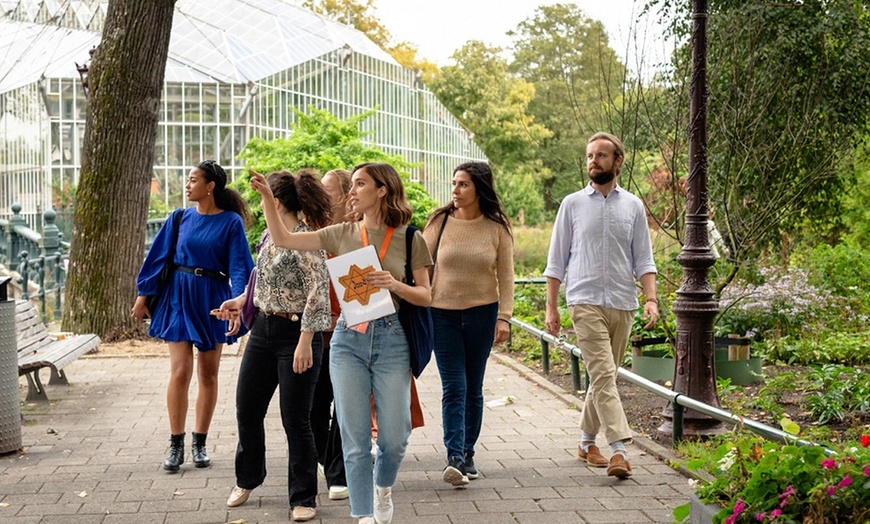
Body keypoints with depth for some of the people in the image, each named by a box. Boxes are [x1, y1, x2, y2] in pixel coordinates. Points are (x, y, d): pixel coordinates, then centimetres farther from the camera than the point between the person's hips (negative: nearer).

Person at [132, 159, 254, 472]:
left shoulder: (231, 222, -4)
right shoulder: (180, 219, 4)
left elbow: (239, 266, -9)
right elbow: (158, 256, 8)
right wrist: (143, 295, 6)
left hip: (212, 300, -1)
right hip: (178, 297, 1)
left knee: (208, 375, 6)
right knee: (180, 371, -6)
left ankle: (200, 443, 18)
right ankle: (176, 445, 2)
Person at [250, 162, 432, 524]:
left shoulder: (409, 239, 1)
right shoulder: (343, 234, 5)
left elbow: (426, 297, 2)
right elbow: (283, 239, 6)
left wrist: (395, 285, -15)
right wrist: (266, 197, -2)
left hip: (390, 339, -1)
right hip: (347, 340, 1)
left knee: (394, 438, 3)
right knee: (355, 439, 1)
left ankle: (383, 488, 35)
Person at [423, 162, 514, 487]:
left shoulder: (496, 227, -1)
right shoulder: (440, 221, -1)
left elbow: (505, 275, 2)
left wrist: (504, 317, -5)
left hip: (482, 313, 1)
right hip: (443, 313, -1)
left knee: (473, 387, 9)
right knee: (453, 388, -8)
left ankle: (467, 454, 20)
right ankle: (454, 458, -13)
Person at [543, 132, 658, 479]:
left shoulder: (633, 206, 10)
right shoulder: (572, 204, 5)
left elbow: (644, 260, 10)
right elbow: (556, 260, 7)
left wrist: (651, 298, -5)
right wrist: (551, 306, 3)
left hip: (622, 304, 3)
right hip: (585, 302, -3)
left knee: (605, 377, 10)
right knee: (603, 375, -14)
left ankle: (587, 443, 24)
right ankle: (619, 449, -21)